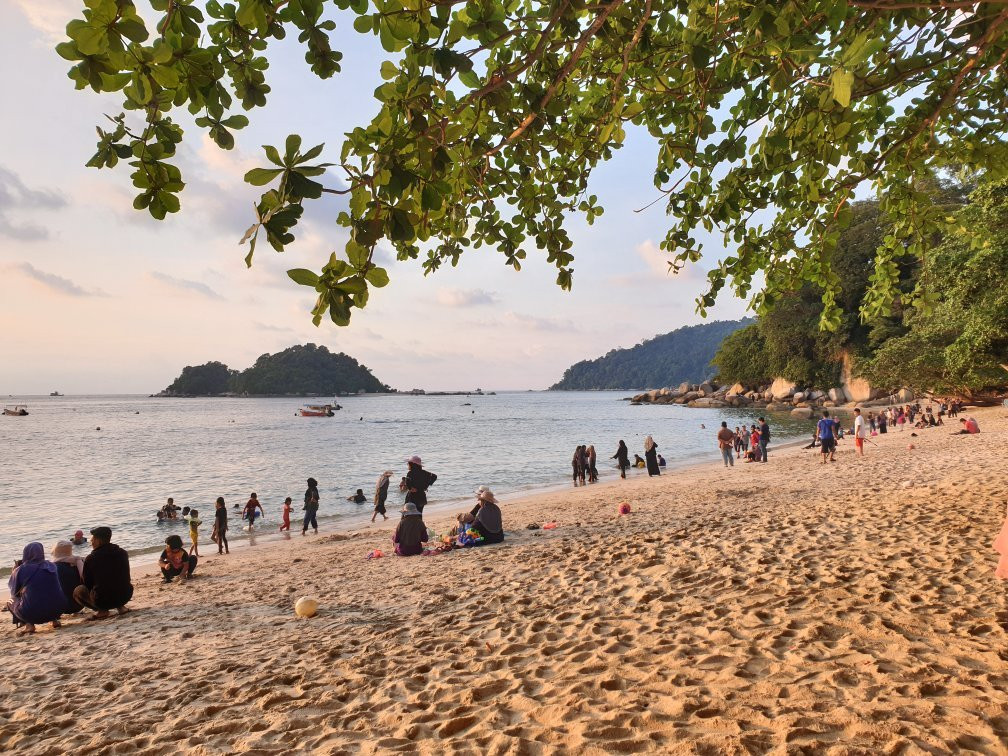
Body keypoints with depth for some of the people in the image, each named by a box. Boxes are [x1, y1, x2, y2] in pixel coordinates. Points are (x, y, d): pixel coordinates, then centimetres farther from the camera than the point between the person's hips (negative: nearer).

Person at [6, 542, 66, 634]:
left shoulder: (20, 570, -3)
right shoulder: (51, 566, 7)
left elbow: (14, 592, 13)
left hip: (31, 613, -3)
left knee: (11, 601, 26)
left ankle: (28, 624, 3)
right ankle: (54, 619, 13)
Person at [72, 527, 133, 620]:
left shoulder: (90, 558, -6)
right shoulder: (123, 553, 4)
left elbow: (88, 584, 5)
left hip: (102, 601, -4)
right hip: (125, 597, 4)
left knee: (77, 591, 21)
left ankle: (101, 610, 0)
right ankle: (120, 606, 11)